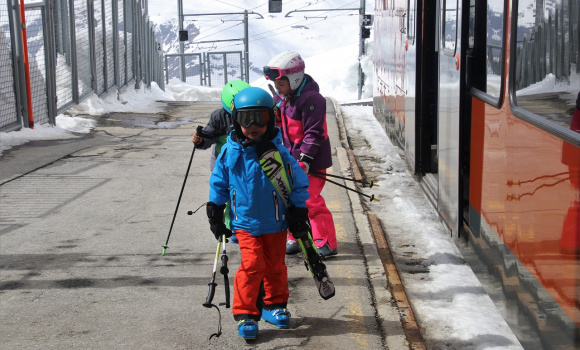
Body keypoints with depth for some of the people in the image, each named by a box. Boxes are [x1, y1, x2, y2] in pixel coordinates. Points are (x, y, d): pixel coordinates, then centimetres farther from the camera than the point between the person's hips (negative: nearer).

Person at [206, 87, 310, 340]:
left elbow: (299, 183, 0)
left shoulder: (278, 152, -9)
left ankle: (274, 305, 33)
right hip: (245, 222, -1)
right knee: (252, 266, -9)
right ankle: (245, 314, 4)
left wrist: (299, 214, 1)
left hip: (276, 222, 1)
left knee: (275, 266, 13)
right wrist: (215, 214, 8)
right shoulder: (230, 152, -5)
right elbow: (218, 183, 8)